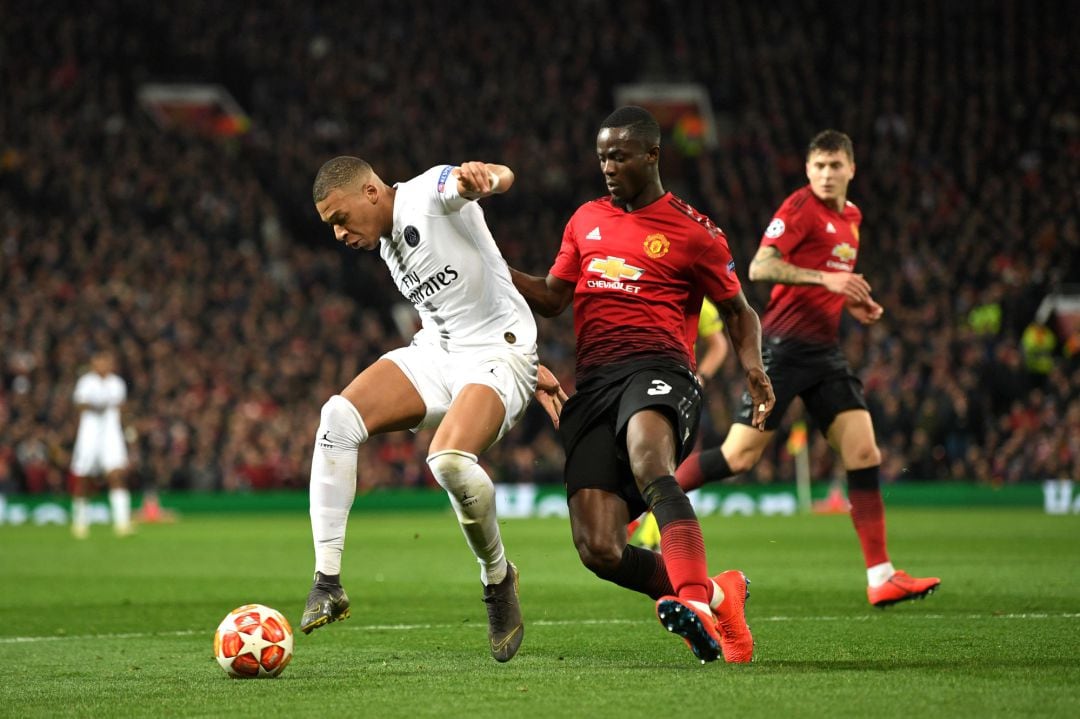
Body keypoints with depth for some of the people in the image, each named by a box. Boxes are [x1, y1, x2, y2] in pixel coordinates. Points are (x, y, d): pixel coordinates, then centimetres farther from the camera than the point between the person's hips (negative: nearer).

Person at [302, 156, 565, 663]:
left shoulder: (429, 193, -9)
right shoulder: (389, 248, 17)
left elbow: (501, 178, -28)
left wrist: (483, 177, -55)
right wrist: (529, 369, 25)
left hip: (498, 355, -8)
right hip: (435, 353, 8)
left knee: (449, 461, -33)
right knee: (339, 416, -18)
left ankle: (498, 579, -4)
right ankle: (327, 583, -19)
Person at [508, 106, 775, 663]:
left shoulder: (693, 233, 10)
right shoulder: (586, 220, 23)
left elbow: (738, 310, 18)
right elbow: (552, 298, 27)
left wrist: (753, 368, -1)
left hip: (656, 370, -5)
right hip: (593, 383, 5)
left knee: (649, 464, -41)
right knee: (599, 550, -12)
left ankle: (692, 602, -57)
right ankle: (716, 598, 8)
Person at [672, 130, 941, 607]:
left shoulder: (851, 217, 16)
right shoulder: (800, 206, -9)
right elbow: (759, 268, -19)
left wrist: (853, 303, 12)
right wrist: (825, 278, -26)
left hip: (824, 351, 7)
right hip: (785, 347, -7)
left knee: (864, 454, -3)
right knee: (740, 457, -7)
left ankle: (880, 577, -3)